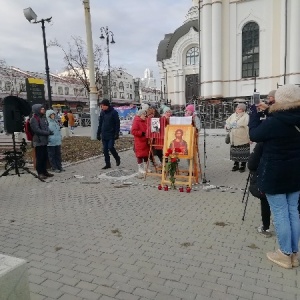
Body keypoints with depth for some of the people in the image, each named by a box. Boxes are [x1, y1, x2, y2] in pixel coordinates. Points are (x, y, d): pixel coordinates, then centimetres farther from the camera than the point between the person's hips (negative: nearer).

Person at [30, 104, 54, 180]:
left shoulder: (43, 118, 14)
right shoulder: (34, 119, -11)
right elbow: (37, 130, -18)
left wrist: (49, 132, 0)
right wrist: (48, 132, -15)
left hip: (44, 141, 8)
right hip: (38, 141, -8)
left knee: (45, 157, 11)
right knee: (39, 158, -2)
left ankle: (44, 171, 21)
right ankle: (40, 173, 7)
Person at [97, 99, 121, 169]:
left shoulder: (114, 112, -7)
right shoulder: (102, 113, 8)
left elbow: (117, 124, -8)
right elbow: (100, 124, 13)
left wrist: (117, 134, -14)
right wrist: (98, 134, 11)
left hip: (111, 134, -5)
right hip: (104, 135, 5)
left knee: (110, 147, -13)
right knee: (105, 149, 5)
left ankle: (117, 158, 14)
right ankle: (107, 164, 15)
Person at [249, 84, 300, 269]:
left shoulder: (274, 122, -20)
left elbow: (254, 135, -7)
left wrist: (255, 112, 2)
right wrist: (267, 112, 8)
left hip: (274, 174, -7)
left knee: (280, 214, 4)